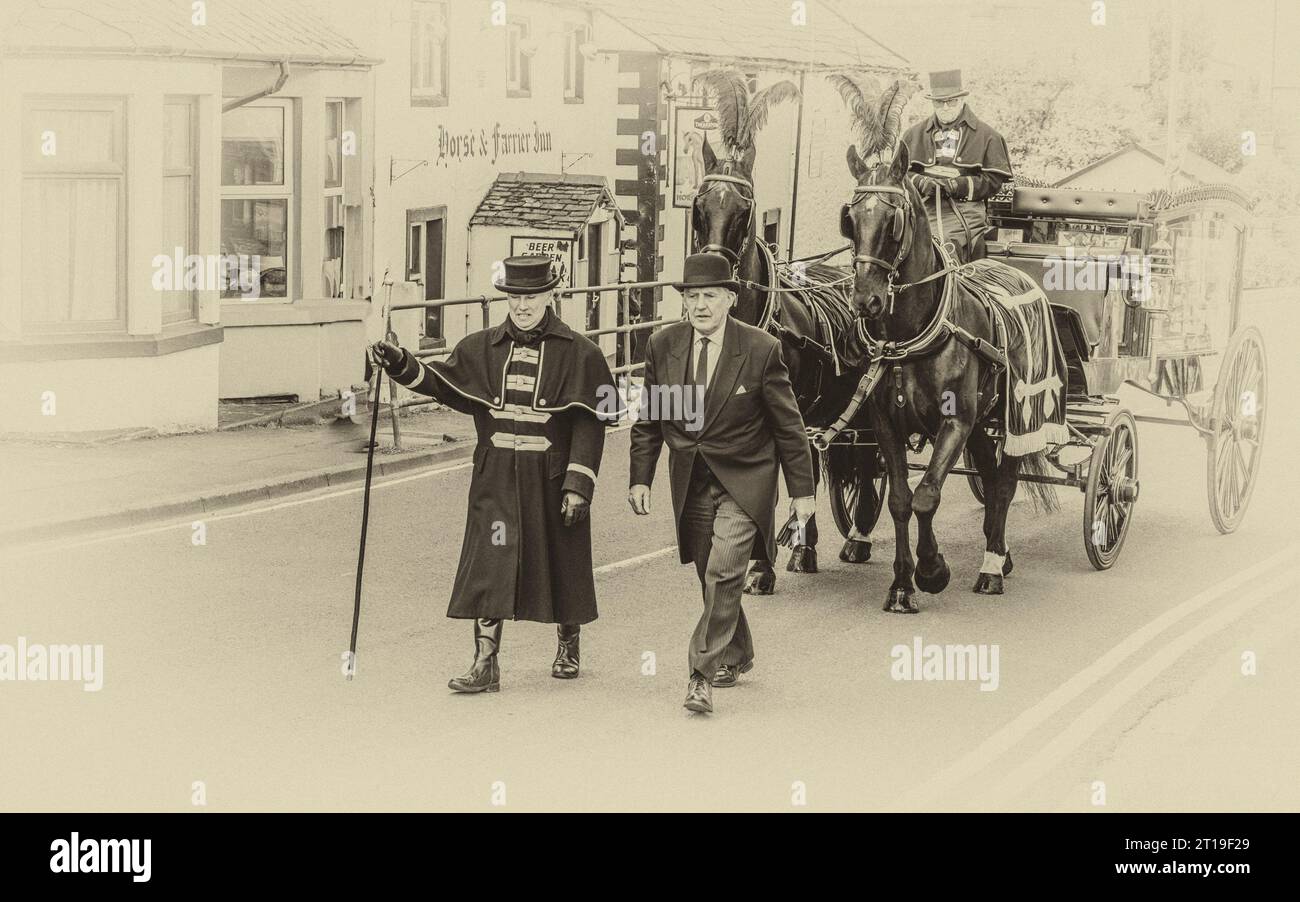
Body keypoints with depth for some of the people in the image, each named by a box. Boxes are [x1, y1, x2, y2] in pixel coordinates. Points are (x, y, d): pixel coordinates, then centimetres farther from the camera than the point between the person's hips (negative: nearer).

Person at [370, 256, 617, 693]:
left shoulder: (578, 354, -4)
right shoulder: (483, 348, 7)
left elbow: (590, 423, -8)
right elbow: (443, 382, 11)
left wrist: (579, 483, -14)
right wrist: (401, 364, -6)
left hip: (552, 476, -2)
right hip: (497, 477, 2)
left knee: (562, 562, 11)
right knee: (489, 562, -7)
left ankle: (569, 646, 34)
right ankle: (485, 664, -6)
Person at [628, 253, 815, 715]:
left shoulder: (761, 349, -11)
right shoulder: (663, 345, -1)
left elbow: (788, 425, -3)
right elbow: (648, 419, 9)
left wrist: (802, 490, -1)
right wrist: (640, 478, 4)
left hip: (743, 480, -4)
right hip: (691, 481, 4)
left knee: (723, 572, -17)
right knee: (712, 577, 12)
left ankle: (703, 673, -12)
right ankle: (736, 655, 34)